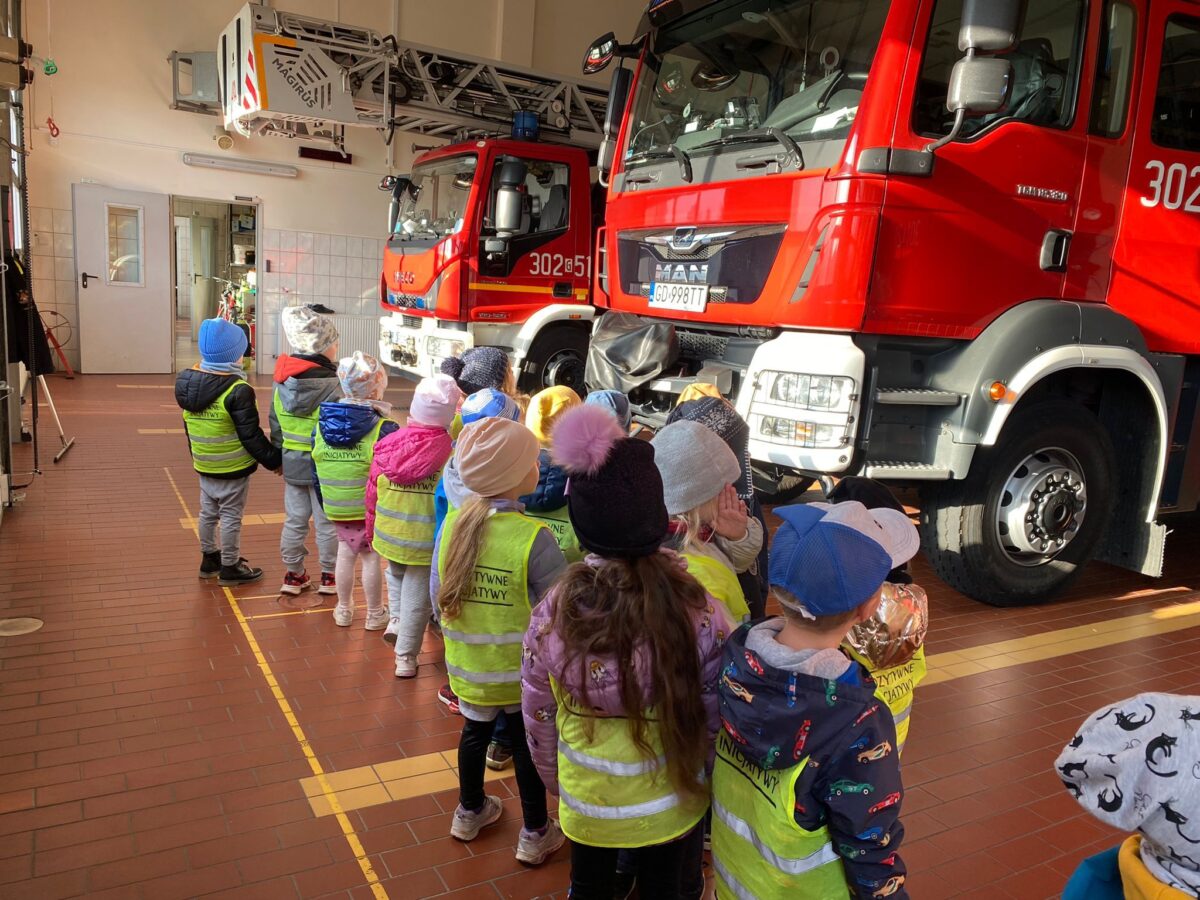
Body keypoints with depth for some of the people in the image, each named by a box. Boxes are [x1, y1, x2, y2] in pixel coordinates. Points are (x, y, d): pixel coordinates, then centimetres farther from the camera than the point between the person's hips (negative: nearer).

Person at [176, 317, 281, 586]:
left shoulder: (188, 384, 1)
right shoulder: (237, 391, -24)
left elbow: (189, 427, 12)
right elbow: (251, 435, -21)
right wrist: (273, 460, -9)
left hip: (203, 465, 7)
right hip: (233, 469, -7)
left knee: (208, 512, 20)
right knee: (231, 517, 5)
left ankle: (209, 559, 34)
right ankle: (230, 568, 16)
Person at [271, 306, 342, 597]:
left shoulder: (282, 382, 1)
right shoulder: (332, 385, -19)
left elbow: (275, 427, 8)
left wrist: (279, 458, 19)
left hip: (293, 464, 5)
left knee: (294, 521, 15)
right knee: (327, 523, 8)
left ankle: (293, 575, 26)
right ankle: (329, 577, 20)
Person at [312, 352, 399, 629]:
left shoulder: (322, 424, -4)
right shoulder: (384, 429, -20)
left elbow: (316, 471, 4)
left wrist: (326, 504, 16)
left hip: (336, 509, 4)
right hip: (373, 509, -4)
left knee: (345, 553, 20)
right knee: (371, 557, 9)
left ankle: (344, 609, 34)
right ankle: (375, 614, 24)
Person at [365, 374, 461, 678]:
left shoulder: (387, 445, -10)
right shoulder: (451, 453, -22)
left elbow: (372, 495, 0)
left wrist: (372, 531, 15)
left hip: (389, 535, 3)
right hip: (427, 541, -3)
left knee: (396, 573, 35)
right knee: (417, 597, 14)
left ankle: (394, 618, 23)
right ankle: (405, 657, 24)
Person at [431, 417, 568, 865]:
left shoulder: (452, 523, -11)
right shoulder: (533, 538, -27)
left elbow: (437, 596, 0)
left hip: (467, 665, 5)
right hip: (523, 670, -4)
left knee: (475, 733, 26)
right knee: (528, 744, 17)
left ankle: (469, 812, 48)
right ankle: (535, 835, 35)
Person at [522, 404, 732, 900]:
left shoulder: (552, 614, -21)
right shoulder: (699, 617, -27)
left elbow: (538, 720, -7)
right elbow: (720, 723, -14)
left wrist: (556, 783, 12)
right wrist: (713, 787, 5)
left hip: (584, 804, 1)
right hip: (668, 806, -1)